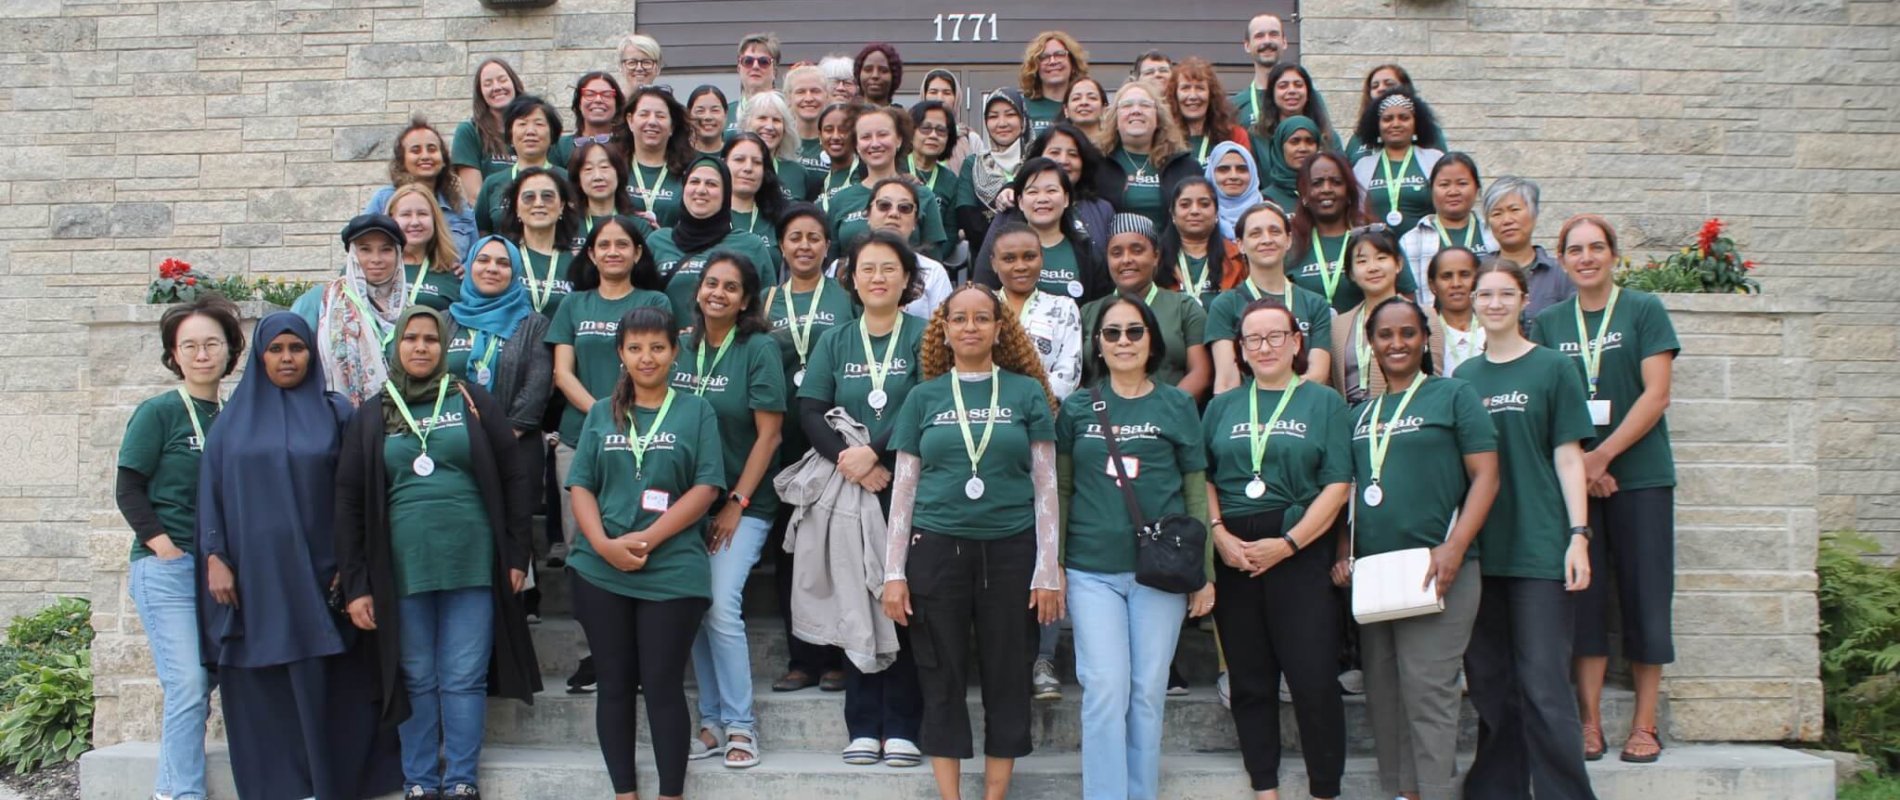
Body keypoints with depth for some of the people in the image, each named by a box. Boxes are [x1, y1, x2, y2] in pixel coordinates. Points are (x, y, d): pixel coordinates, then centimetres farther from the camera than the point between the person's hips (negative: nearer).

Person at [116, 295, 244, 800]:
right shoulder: (158, 412, -3)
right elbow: (129, 489, -4)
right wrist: (165, 548, -12)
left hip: (221, 570, 5)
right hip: (167, 569, -5)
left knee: (196, 685, 7)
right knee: (189, 685, -11)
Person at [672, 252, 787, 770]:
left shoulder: (759, 349, -8)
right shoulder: (682, 349, 6)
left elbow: (769, 434, -10)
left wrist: (736, 503, -11)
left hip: (743, 504, -5)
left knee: (721, 606, -14)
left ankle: (740, 724, -1)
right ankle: (712, 720, 17)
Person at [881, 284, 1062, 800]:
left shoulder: (1027, 392, 4)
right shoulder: (925, 397, 7)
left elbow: (1045, 485, 3)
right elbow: (904, 488, 7)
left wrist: (1048, 570, -2)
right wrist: (893, 572, 1)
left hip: (1010, 550, -1)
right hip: (937, 549, 1)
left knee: (1007, 679, 5)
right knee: (942, 681, 5)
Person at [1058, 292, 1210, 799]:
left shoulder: (1178, 406, 5)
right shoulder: (1077, 409, 6)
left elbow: (1196, 491, 6)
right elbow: (1061, 490, 8)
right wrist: (1055, 564, 2)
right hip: (1092, 571, 0)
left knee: (1147, 693, 6)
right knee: (1105, 692, -4)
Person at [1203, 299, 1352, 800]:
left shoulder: (1324, 402, 3)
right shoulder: (1222, 407, 13)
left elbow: (1337, 486, -4)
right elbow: (1203, 478, 10)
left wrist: (1287, 544, -12)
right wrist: (1220, 535, -7)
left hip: (1302, 554, -3)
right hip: (1234, 558, 3)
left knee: (1314, 681, -6)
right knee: (1249, 683, 8)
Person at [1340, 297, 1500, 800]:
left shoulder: (1452, 395, 1)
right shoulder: (1361, 413, 16)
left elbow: (1486, 477, -5)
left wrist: (1454, 548, -16)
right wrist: (1344, 552, 6)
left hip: (1435, 572, -6)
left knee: (1427, 693, -9)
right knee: (1383, 695, 9)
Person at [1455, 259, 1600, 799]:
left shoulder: (1552, 368, 0)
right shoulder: (1464, 377, 11)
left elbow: (1568, 457, -2)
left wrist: (1578, 534, -10)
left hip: (1540, 548, -4)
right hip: (1479, 550, 4)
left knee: (1544, 688, -6)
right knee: (1489, 684, 10)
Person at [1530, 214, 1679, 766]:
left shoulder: (1644, 311, 1)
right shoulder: (1548, 323, 9)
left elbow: (1656, 395, -7)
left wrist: (1602, 456, -14)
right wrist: (1575, 463, -8)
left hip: (1640, 476, -2)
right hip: (1572, 479, 2)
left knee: (1644, 595, 1)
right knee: (1583, 595, 2)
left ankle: (1644, 724, 9)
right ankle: (1590, 722, 9)